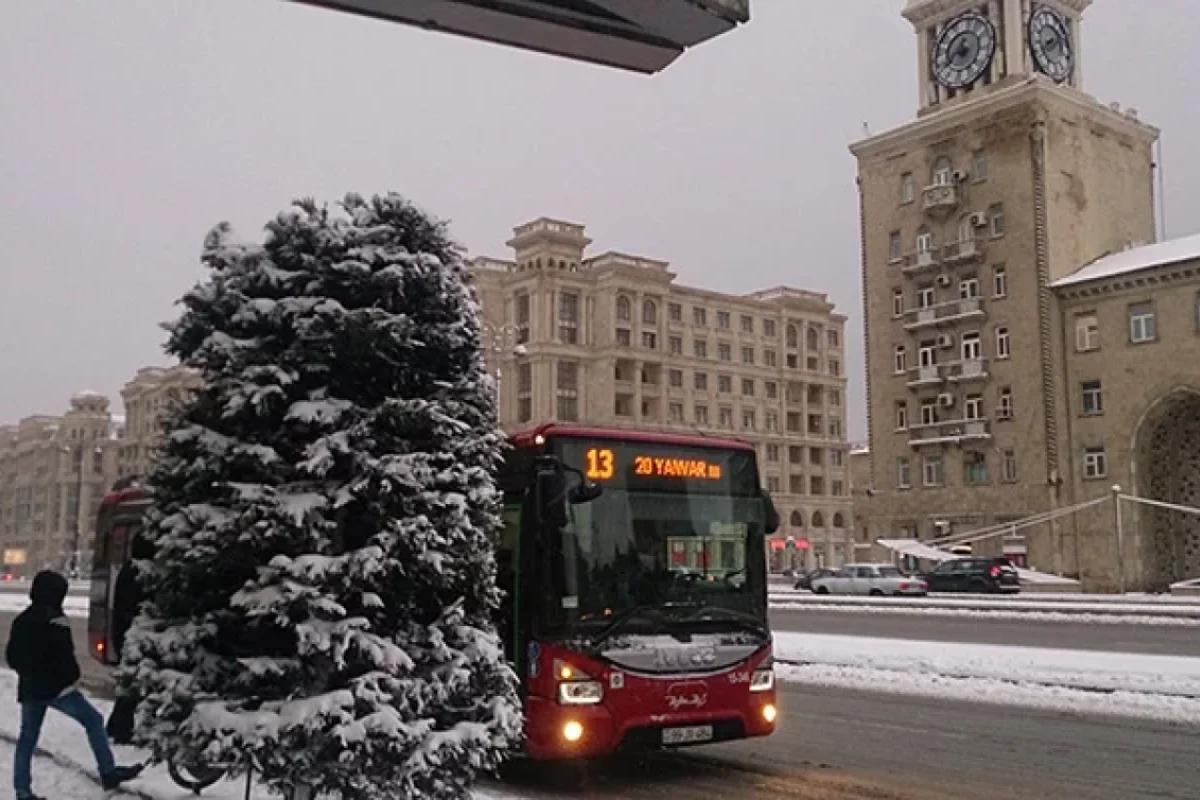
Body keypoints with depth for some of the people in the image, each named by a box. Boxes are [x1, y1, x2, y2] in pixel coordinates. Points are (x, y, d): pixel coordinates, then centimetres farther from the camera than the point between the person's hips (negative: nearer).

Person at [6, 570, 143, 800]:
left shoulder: (21, 620, 11)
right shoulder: (55, 619, -13)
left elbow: (11, 656, 17)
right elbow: (65, 655, -16)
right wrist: (73, 677, -3)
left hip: (29, 688, 8)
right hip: (57, 686, -7)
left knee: (27, 737, 13)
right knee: (93, 720, 0)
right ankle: (108, 772, -1)